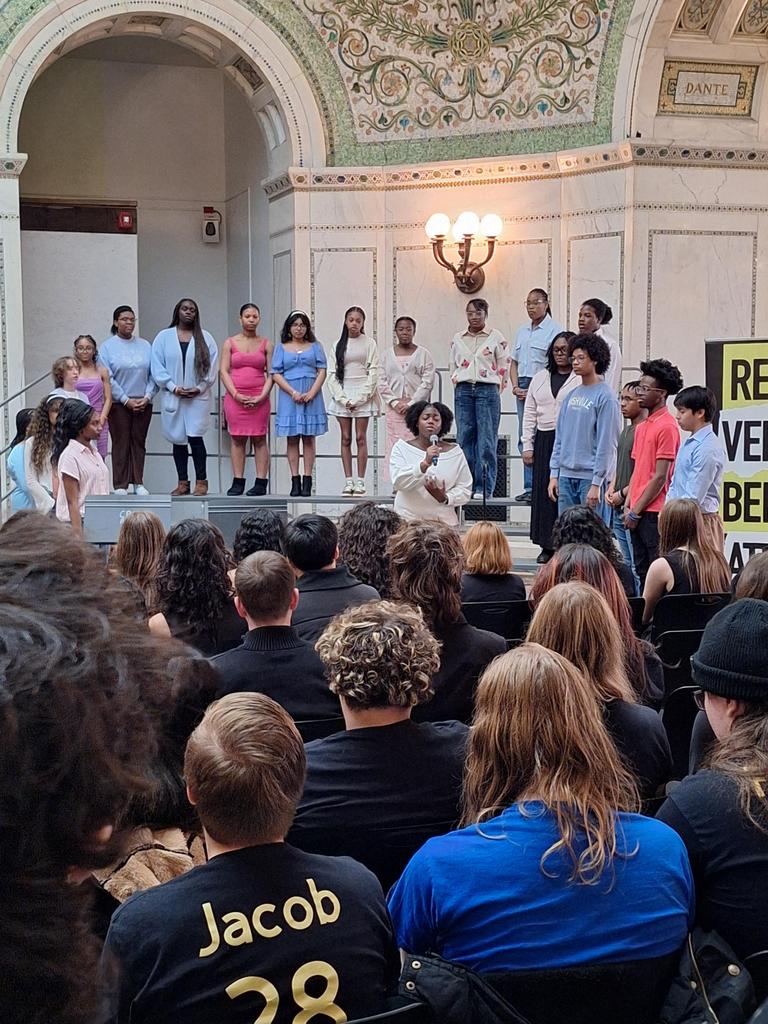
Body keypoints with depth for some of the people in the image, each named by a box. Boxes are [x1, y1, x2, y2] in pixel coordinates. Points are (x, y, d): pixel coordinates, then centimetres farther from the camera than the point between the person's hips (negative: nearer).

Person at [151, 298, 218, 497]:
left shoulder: (205, 338, 6)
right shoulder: (164, 337, 6)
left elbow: (212, 366, 4)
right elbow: (157, 367, 2)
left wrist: (200, 388, -7)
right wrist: (173, 387, -8)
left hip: (198, 397, -1)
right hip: (172, 397, 1)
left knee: (195, 437, -8)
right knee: (178, 440, 5)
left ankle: (201, 481, 1)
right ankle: (183, 482, 12)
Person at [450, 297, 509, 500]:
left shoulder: (496, 337, 2)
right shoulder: (457, 339, 13)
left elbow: (504, 366, 3)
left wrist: (495, 390, 1)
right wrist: (458, 386, 11)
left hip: (488, 390, -4)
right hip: (463, 390, 4)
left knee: (486, 440, -6)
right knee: (464, 438, 2)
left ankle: (484, 487, -3)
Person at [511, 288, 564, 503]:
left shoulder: (554, 330, -4)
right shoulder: (522, 331, 18)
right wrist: (515, 386, 4)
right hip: (523, 388, 7)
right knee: (523, 438, 7)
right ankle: (529, 487, 12)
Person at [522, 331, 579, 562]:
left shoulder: (581, 379, -2)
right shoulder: (540, 378, 15)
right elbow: (530, 413, 16)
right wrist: (527, 445, 9)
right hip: (543, 441, 5)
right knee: (543, 492, 5)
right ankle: (547, 545, 13)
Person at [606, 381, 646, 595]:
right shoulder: (626, 429, 17)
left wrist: (622, 494, -13)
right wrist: (611, 489, 10)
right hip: (619, 508, 10)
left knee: (637, 567, -7)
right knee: (627, 564, 15)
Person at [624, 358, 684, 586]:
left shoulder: (667, 427, -12)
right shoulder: (642, 426, 16)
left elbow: (660, 477, -15)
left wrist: (636, 511, -12)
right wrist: (628, 506, 9)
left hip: (654, 513, -9)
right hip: (637, 513, 9)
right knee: (642, 573, 12)